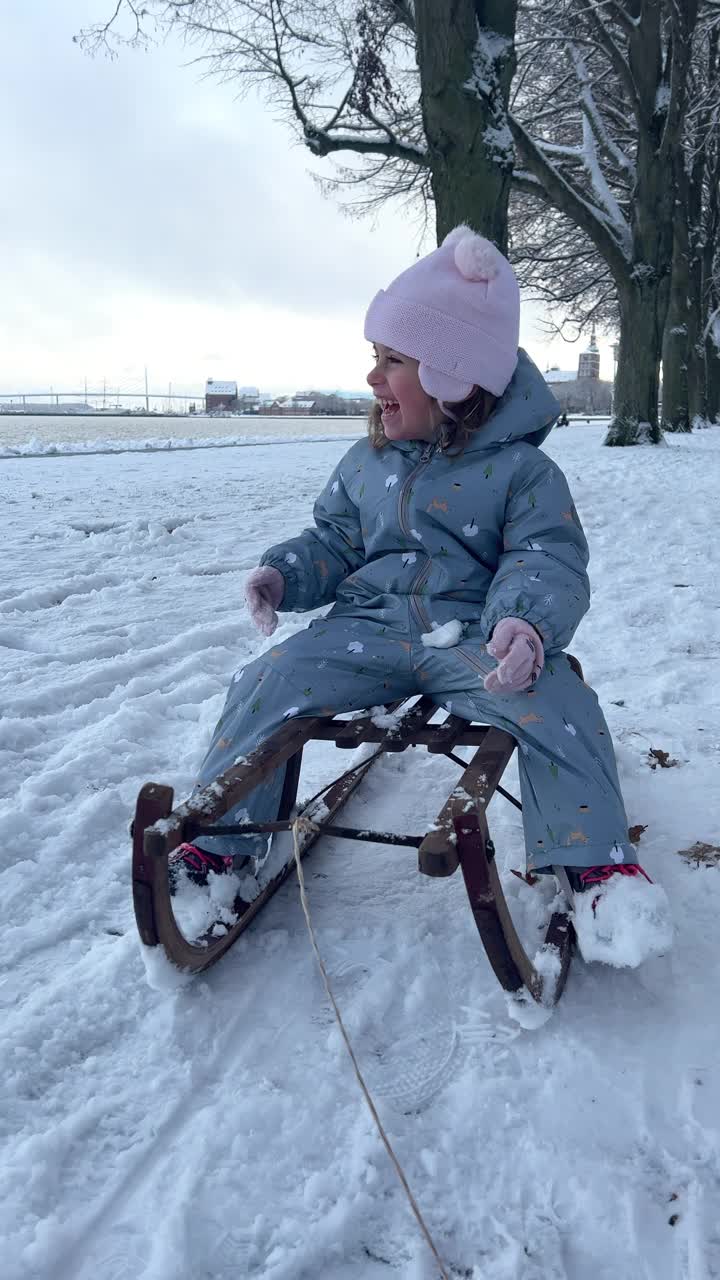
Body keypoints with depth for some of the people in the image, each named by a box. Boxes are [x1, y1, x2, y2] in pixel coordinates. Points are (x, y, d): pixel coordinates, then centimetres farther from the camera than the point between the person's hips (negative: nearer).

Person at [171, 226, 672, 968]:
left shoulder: (521, 469, -1)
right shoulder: (364, 463, 14)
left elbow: (548, 560, -10)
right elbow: (333, 541, 19)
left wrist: (528, 623, -31)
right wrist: (285, 574, -2)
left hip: (474, 635, -3)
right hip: (369, 627, 4)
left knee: (558, 706, -30)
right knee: (266, 686, -17)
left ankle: (595, 862, -13)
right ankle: (214, 843, -2)